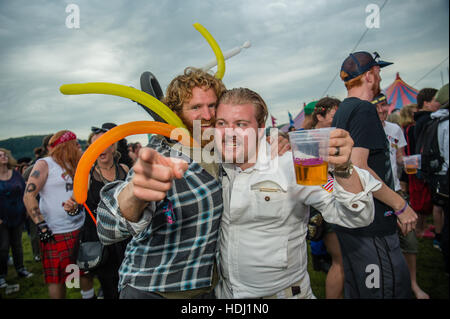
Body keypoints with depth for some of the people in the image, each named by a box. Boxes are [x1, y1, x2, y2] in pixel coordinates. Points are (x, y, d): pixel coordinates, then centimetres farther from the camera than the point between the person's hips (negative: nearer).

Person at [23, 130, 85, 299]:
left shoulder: (74, 166, 13)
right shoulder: (45, 164, -6)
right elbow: (28, 196, -14)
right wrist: (41, 225, -19)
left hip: (80, 228, 6)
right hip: (56, 233, -6)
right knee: (57, 278, 5)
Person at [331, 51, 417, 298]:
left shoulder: (342, 111, 15)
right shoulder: (364, 109, -14)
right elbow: (357, 167, -25)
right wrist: (401, 205, -15)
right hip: (371, 226, -10)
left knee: (355, 290, 20)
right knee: (393, 289, -1)